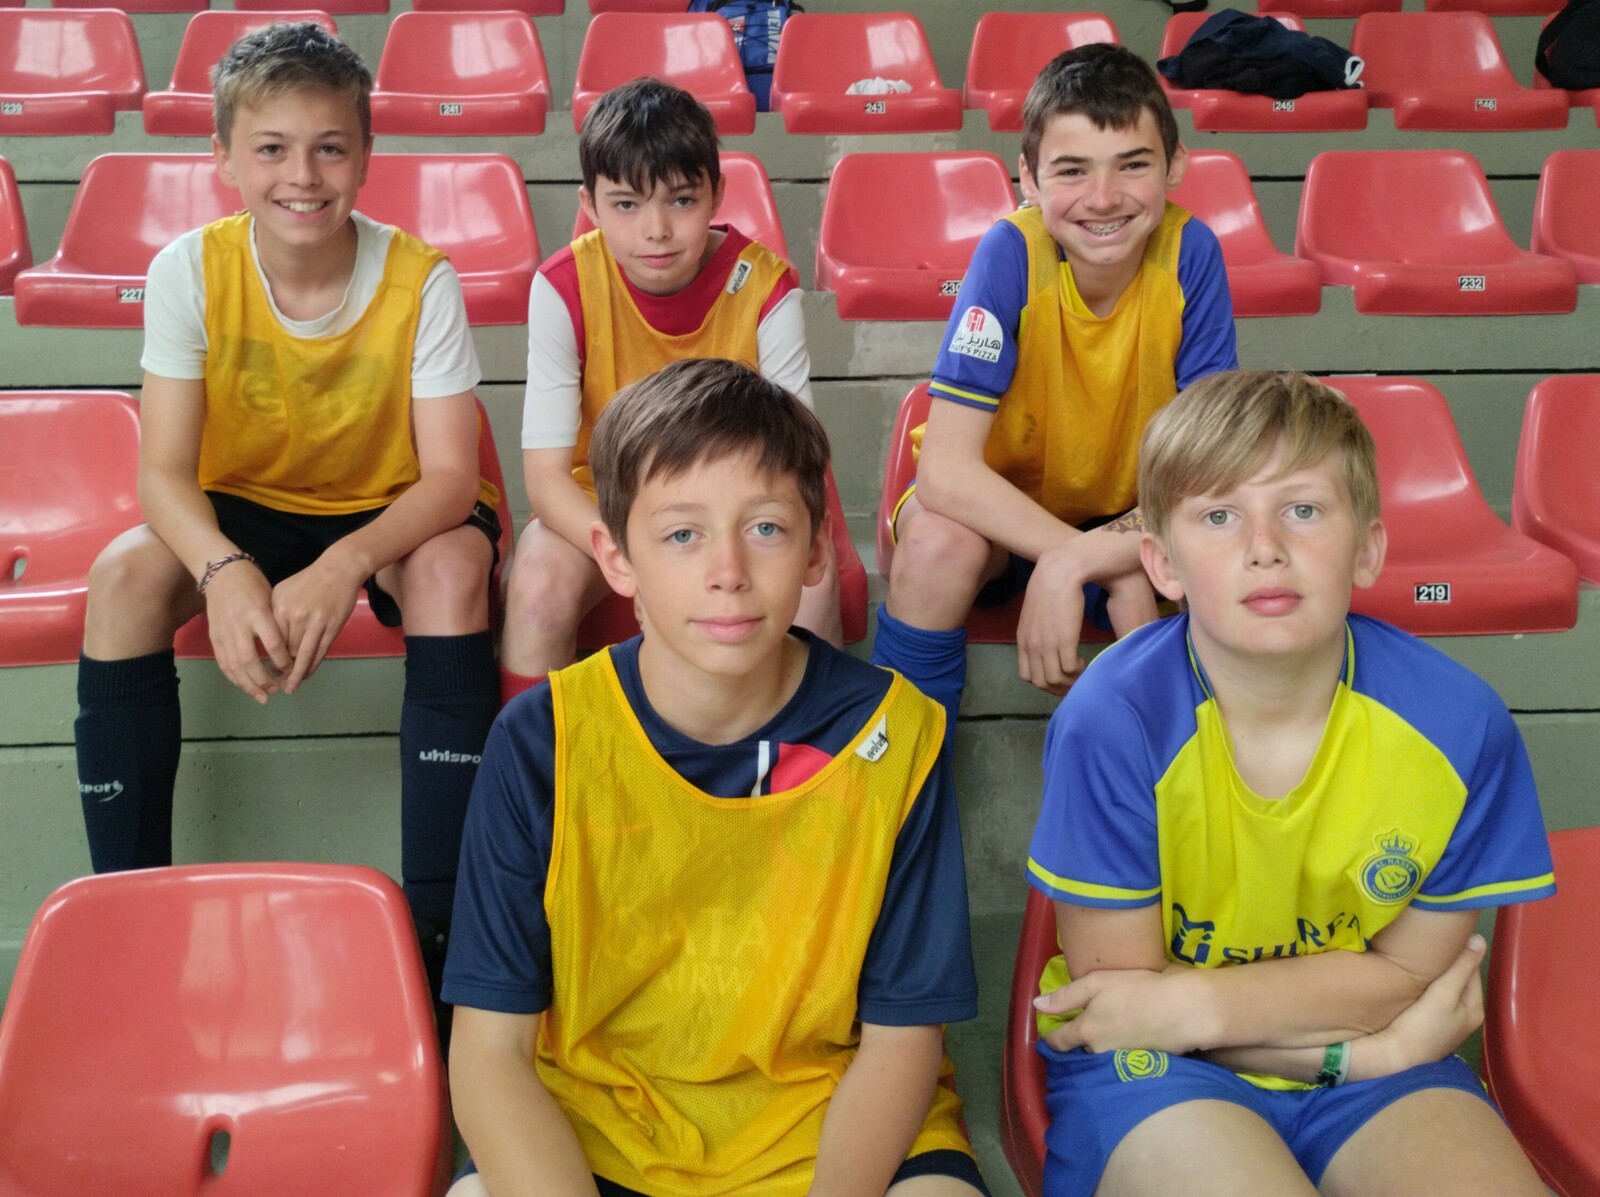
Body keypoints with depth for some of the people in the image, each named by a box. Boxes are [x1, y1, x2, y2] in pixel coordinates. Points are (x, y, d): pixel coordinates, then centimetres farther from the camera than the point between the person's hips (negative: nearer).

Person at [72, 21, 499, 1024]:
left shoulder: (420, 280, -19)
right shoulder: (192, 272, -15)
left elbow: (452, 476, -22)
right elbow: (163, 471, -17)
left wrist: (344, 567, -41)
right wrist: (224, 573, -39)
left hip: (390, 512, -1)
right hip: (241, 510, 2)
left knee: (451, 567, -35)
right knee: (123, 577, -27)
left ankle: (438, 914, -28)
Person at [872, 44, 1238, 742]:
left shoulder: (1189, 252, -19)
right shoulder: (1011, 254, -24)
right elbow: (945, 466, -30)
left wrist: (1076, 562, -31)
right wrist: (1112, 568, -36)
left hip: (1136, 519, 1)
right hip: (1004, 514, -1)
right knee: (937, 540, -32)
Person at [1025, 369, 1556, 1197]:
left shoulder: (1457, 723, -14)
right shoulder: (1112, 722, -22)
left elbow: (1409, 973, -4)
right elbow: (1122, 987, -13)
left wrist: (1193, 1002, -17)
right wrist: (1355, 1048, -16)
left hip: (1371, 1061, 3)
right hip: (1154, 1066, -3)